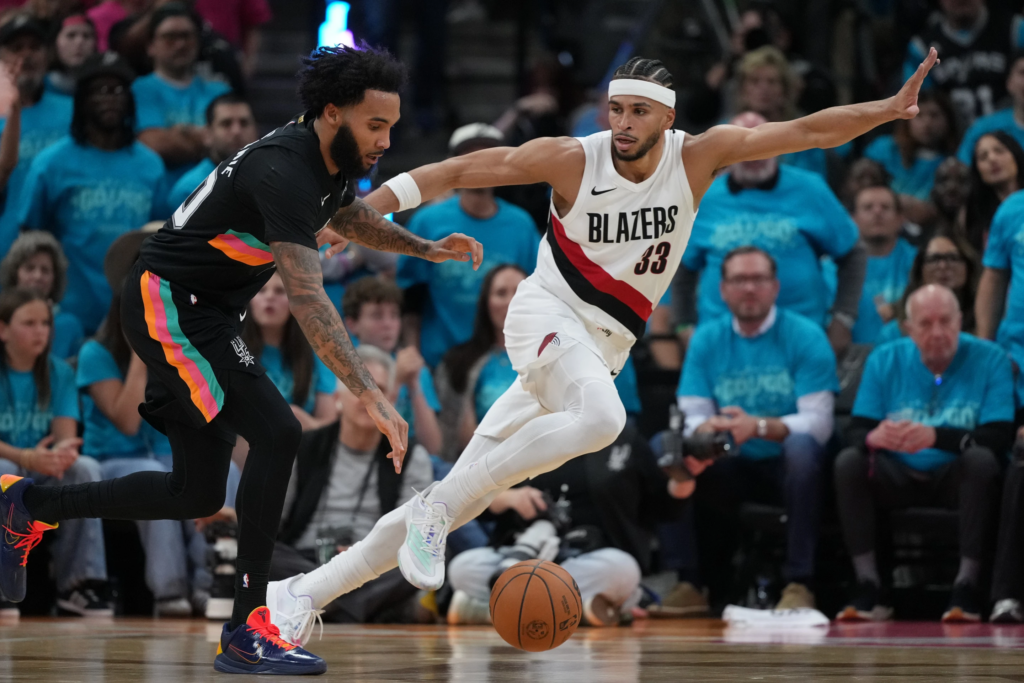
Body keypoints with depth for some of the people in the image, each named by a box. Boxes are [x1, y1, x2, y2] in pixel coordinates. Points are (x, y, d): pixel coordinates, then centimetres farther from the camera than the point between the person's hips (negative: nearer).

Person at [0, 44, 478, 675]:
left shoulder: (335, 161, 2)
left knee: (199, 496, 11)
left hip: (204, 314, 10)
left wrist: (427, 249, 13)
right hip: (168, 304, -10)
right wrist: (372, 398, -43)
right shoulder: (285, 171, -28)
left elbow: (349, 216, 28)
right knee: (277, 433, -21)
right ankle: (247, 630, -18)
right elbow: (306, 299, -37)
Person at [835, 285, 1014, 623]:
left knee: (982, 460, -34)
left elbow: (1000, 437, -17)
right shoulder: (885, 360, 2)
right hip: (898, 478, 2)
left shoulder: (989, 360, -6)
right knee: (848, 462, -25)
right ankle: (869, 587, -23)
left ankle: (967, 587, -30)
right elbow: (856, 431, -4)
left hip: (957, 478, -2)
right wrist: (874, 438, -31)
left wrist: (937, 437, -33)